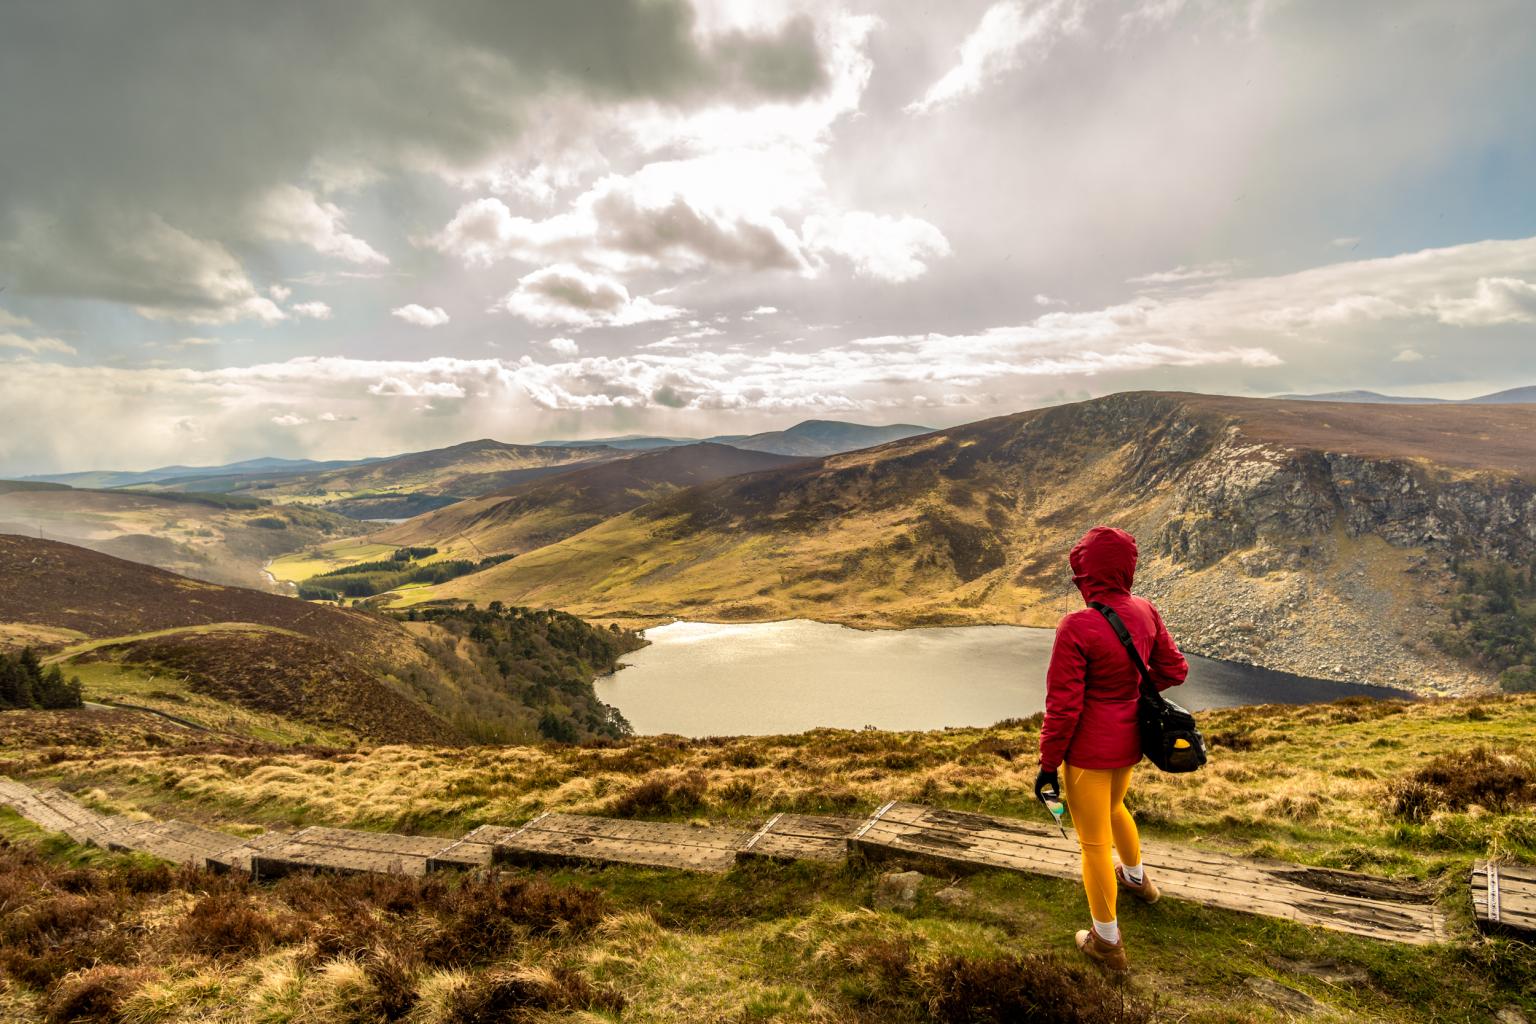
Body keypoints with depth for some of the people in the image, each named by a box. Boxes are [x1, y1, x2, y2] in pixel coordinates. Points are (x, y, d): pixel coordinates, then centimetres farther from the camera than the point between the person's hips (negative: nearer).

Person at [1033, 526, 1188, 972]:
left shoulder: (1076, 628, -28)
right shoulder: (1144, 612, -8)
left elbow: (1063, 706, -22)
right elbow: (1174, 670, 4)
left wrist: (1048, 764, -10)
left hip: (1089, 750, -7)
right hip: (1129, 741, 7)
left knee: (1094, 842, 12)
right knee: (1114, 807, 35)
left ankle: (1108, 942, 30)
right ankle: (1136, 877, 61)